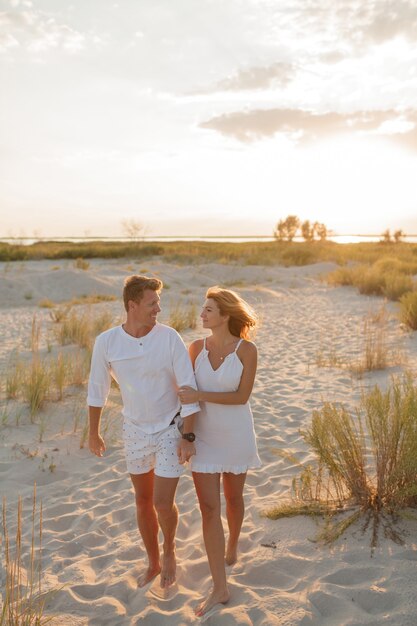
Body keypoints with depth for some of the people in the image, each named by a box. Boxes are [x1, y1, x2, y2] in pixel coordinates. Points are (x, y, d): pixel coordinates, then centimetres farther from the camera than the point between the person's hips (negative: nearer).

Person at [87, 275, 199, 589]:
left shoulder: (169, 337, -19)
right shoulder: (106, 342, -13)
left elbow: (188, 389, -14)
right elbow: (98, 388, 1)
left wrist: (188, 437, -14)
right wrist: (94, 432, 9)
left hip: (170, 430, -2)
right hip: (136, 431, 3)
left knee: (163, 503, -4)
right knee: (143, 501, 16)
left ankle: (169, 549, 30)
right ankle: (153, 562, 39)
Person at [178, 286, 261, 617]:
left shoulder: (247, 349, -14)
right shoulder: (197, 347, -4)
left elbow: (242, 396, -17)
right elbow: (188, 392, 6)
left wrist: (199, 396, -24)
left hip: (235, 434, -2)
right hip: (204, 435, 2)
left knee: (233, 497, 18)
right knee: (209, 507, -2)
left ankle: (233, 544, 50)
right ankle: (220, 588, 7)